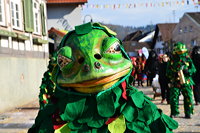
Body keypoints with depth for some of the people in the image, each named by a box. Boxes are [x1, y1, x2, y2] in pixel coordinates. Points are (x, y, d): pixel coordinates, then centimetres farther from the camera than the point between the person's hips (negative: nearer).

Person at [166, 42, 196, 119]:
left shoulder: (187, 59, 5)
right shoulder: (172, 60, 5)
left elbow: (193, 69, 3)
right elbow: (168, 72, 8)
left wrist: (187, 71, -16)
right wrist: (174, 73, -11)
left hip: (186, 83, 0)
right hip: (175, 83, 0)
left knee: (188, 98, 1)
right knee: (173, 98, -3)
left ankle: (188, 113, 14)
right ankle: (174, 113, 11)